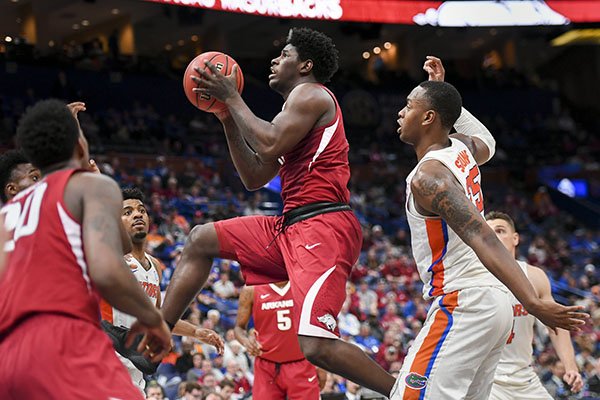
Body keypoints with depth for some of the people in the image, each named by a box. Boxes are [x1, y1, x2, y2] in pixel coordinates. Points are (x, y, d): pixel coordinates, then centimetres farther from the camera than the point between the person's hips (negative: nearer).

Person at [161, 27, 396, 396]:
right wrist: (227, 118, 20)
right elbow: (254, 178, 25)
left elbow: (270, 144, -19)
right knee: (201, 240, 16)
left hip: (322, 227, -10)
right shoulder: (298, 109, 26)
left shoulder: (310, 93, -3)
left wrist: (232, 97, -6)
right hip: (293, 227, 10)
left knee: (317, 346, -23)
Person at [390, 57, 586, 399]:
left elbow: (483, 239, -28)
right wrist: (441, 90, 37)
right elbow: (487, 142, 38)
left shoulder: (428, 177, -16)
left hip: (462, 303, -10)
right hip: (495, 302, 10)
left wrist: (532, 303, -37)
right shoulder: (462, 148, 10)